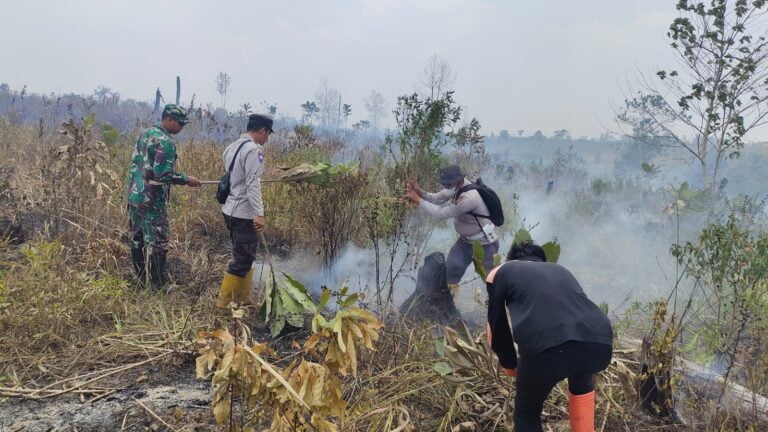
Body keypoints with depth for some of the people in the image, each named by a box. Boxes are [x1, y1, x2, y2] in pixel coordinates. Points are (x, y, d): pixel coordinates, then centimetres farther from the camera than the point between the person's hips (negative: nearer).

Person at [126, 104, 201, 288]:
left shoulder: (144, 134, 12)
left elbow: (134, 163, 17)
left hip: (134, 196, 9)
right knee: (157, 242, -2)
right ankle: (158, 284, 3)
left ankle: (140, 281, 24)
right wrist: (187, 179, -12)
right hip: (152, 201, -9)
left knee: (137, 239, 14)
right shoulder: (165, 141, -16)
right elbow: (163, 174, -22)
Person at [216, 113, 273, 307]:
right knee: (243, 260, -1)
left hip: (230, 210, 10)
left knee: (244, 256, 17)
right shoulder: (254, 150, -15)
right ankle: (223, 303, 4)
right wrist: (259, 214, -24)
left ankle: (243, 300, 23)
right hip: (244, 213, -10)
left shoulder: (232, 147, 13)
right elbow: (252, 184, -22)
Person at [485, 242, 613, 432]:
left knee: (527, 413, 25)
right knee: (581, 373, 40)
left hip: (546, 349, -4)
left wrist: (509, 365, 48)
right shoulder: (562, 271, 36)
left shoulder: (501, 273, 26)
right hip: (600, 345, 4)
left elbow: (496, 328, 30)